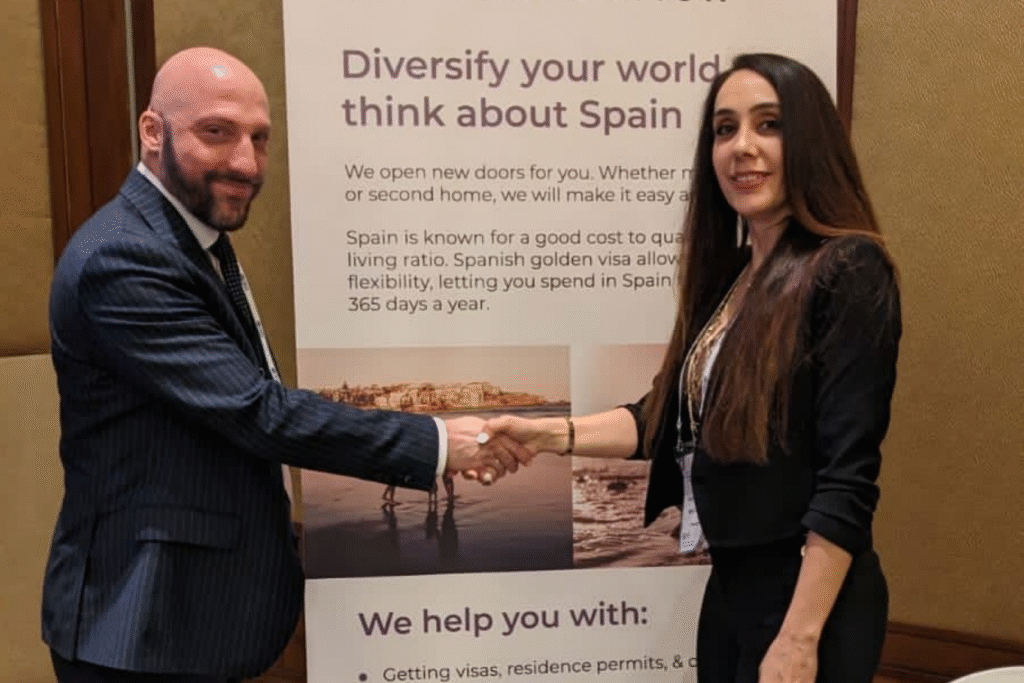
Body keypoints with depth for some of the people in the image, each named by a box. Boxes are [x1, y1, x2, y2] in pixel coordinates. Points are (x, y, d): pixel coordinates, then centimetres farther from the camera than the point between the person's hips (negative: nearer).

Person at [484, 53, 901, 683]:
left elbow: (847, 478, -19)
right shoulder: (730, 277, 7)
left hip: (807, 596, -7)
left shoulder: (848, 273, -16)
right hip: (731, 583, 7)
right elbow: (670, 419, 6)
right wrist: (554, 434, -5)